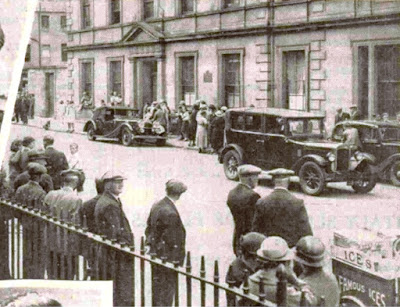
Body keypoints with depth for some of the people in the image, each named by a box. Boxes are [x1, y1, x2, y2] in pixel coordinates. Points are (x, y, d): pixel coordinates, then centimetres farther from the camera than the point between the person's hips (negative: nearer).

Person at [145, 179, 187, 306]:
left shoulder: (156, 206, 3)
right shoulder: (170, 213, -24)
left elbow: (149, 228, 13)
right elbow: (171, 239, -21)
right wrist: (176, 259, -13)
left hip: (155, 253, 9)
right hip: (166, 258, -9)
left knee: (157, 287, 20)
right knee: (167, 289, 1)